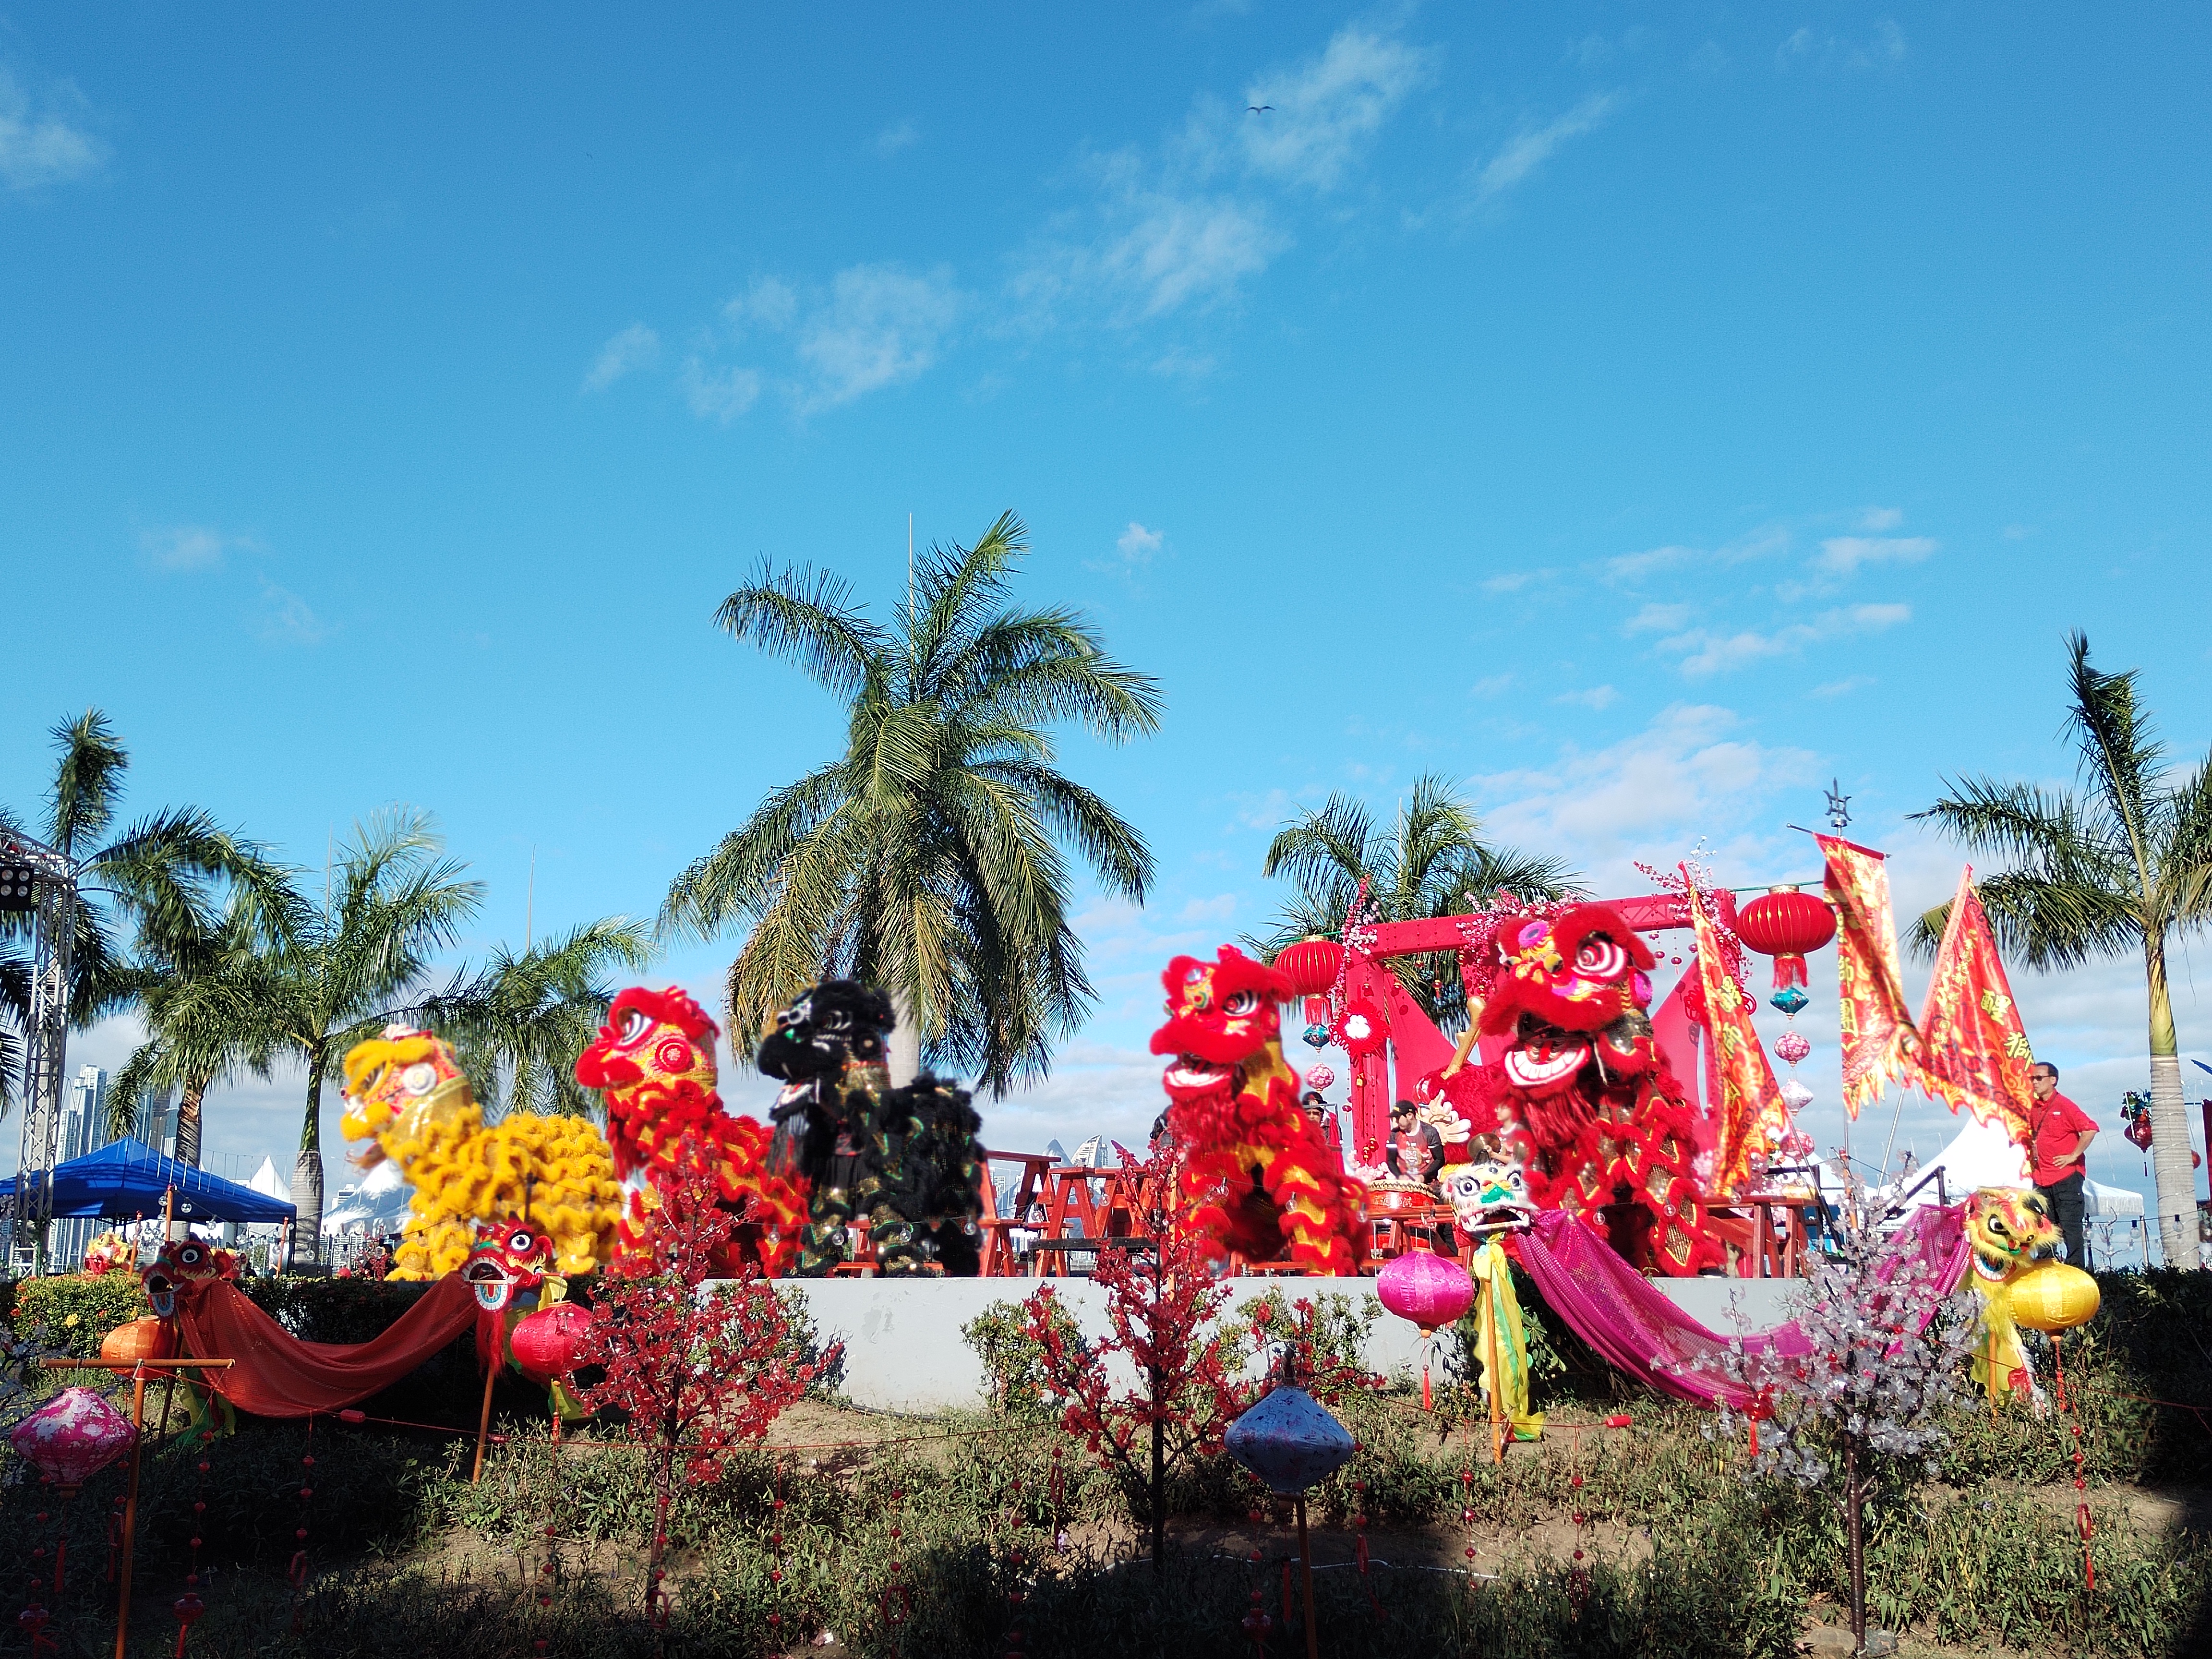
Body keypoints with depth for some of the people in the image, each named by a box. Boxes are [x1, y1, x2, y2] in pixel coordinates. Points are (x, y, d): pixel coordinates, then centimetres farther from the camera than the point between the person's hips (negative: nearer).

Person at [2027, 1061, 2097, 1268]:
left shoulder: (2064, 1106, -9)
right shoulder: (2035, 1109, 14)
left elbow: (2090, 1129, -19)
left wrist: (2073, 1156, -17)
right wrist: (2032, 1156, 18)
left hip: (2066, 1176, -7)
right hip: (2041, 1179, 7)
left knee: (2070, 1226, -6)